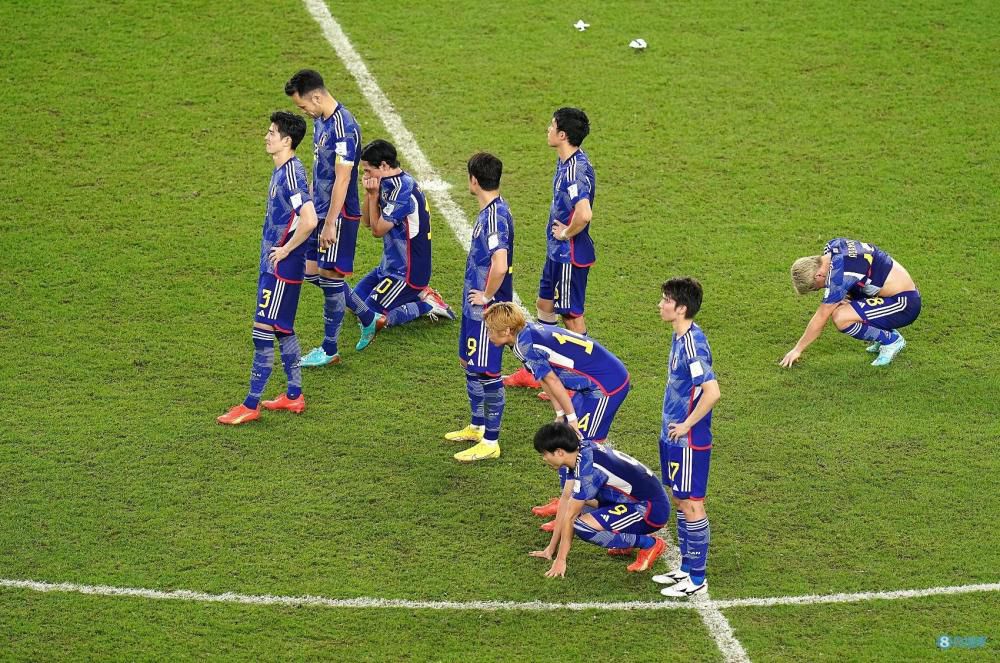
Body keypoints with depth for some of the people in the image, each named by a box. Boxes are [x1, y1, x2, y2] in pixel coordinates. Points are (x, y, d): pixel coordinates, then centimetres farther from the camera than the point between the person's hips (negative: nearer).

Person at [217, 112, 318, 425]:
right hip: (272, 263, 10)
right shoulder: (280, 170, 9)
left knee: (263, 330, -6)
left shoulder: (292, 173, -21)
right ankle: (294, 395, 27)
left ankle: (251, 404, 0)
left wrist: (286, 250, -20)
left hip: (282, 267, -10)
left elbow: (309, 221, -32)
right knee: (283, 329, 17)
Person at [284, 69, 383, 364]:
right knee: (313, 272, 13)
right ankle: (367, 317, 28)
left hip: (339, 213, -10)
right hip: (319, 209, 10)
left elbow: (342, 179, -24)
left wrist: (330, 224, -22)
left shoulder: (344, 128, -23)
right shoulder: (320, 121, 7)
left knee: (330, 276, -1)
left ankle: (329, 350, 11)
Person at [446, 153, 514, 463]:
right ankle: (478, 426, 37)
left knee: (487, 373, -1)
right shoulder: (491, 210, 7)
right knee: (470, 364, 22)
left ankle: (490, 442, 8)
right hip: (475, 306, 10)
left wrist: (486, 296, -20)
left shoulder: (495, 216, -24)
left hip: (487, 309, -10)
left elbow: (500, 266, -35)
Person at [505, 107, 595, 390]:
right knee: (545, 305, 19)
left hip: (571, 254, -10)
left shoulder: (577, 169, -27)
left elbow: (584, 214, -40)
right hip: (557, 250, 10)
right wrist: (558, 232, 11)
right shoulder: (565, 161, 5)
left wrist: (566, 233, -23)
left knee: (571, 314, 1)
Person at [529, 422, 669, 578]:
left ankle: (649, 544, -8)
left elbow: (570, 516, -18)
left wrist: (560, 560, -11)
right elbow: (565, 499, 7)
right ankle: (630, 538, 16)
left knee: (582, 526, -25)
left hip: (652, 510, -10)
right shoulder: (579, 452, 1)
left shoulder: (588, 468, -26)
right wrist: (551, 548, 11)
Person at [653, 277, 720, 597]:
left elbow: (712, 392, -31)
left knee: (691, 504, -1)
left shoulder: (693, 343, -23)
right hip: (673, 436, 10)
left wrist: (687, 424, -21)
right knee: (679, 500, 17)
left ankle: (697, 579, 8)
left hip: (689, 440, -10)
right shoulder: (678, 337, 7)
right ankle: (686, 567, 28)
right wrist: (672, 425, 15)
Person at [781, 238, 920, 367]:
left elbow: (820, 318, -17)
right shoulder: (833, 245, 0)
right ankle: (886, 333, 17)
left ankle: (891, 340, -4)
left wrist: (797, 349, -8)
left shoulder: (838, 273, -25)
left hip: (904, 304, -10)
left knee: (840, 317, -25)